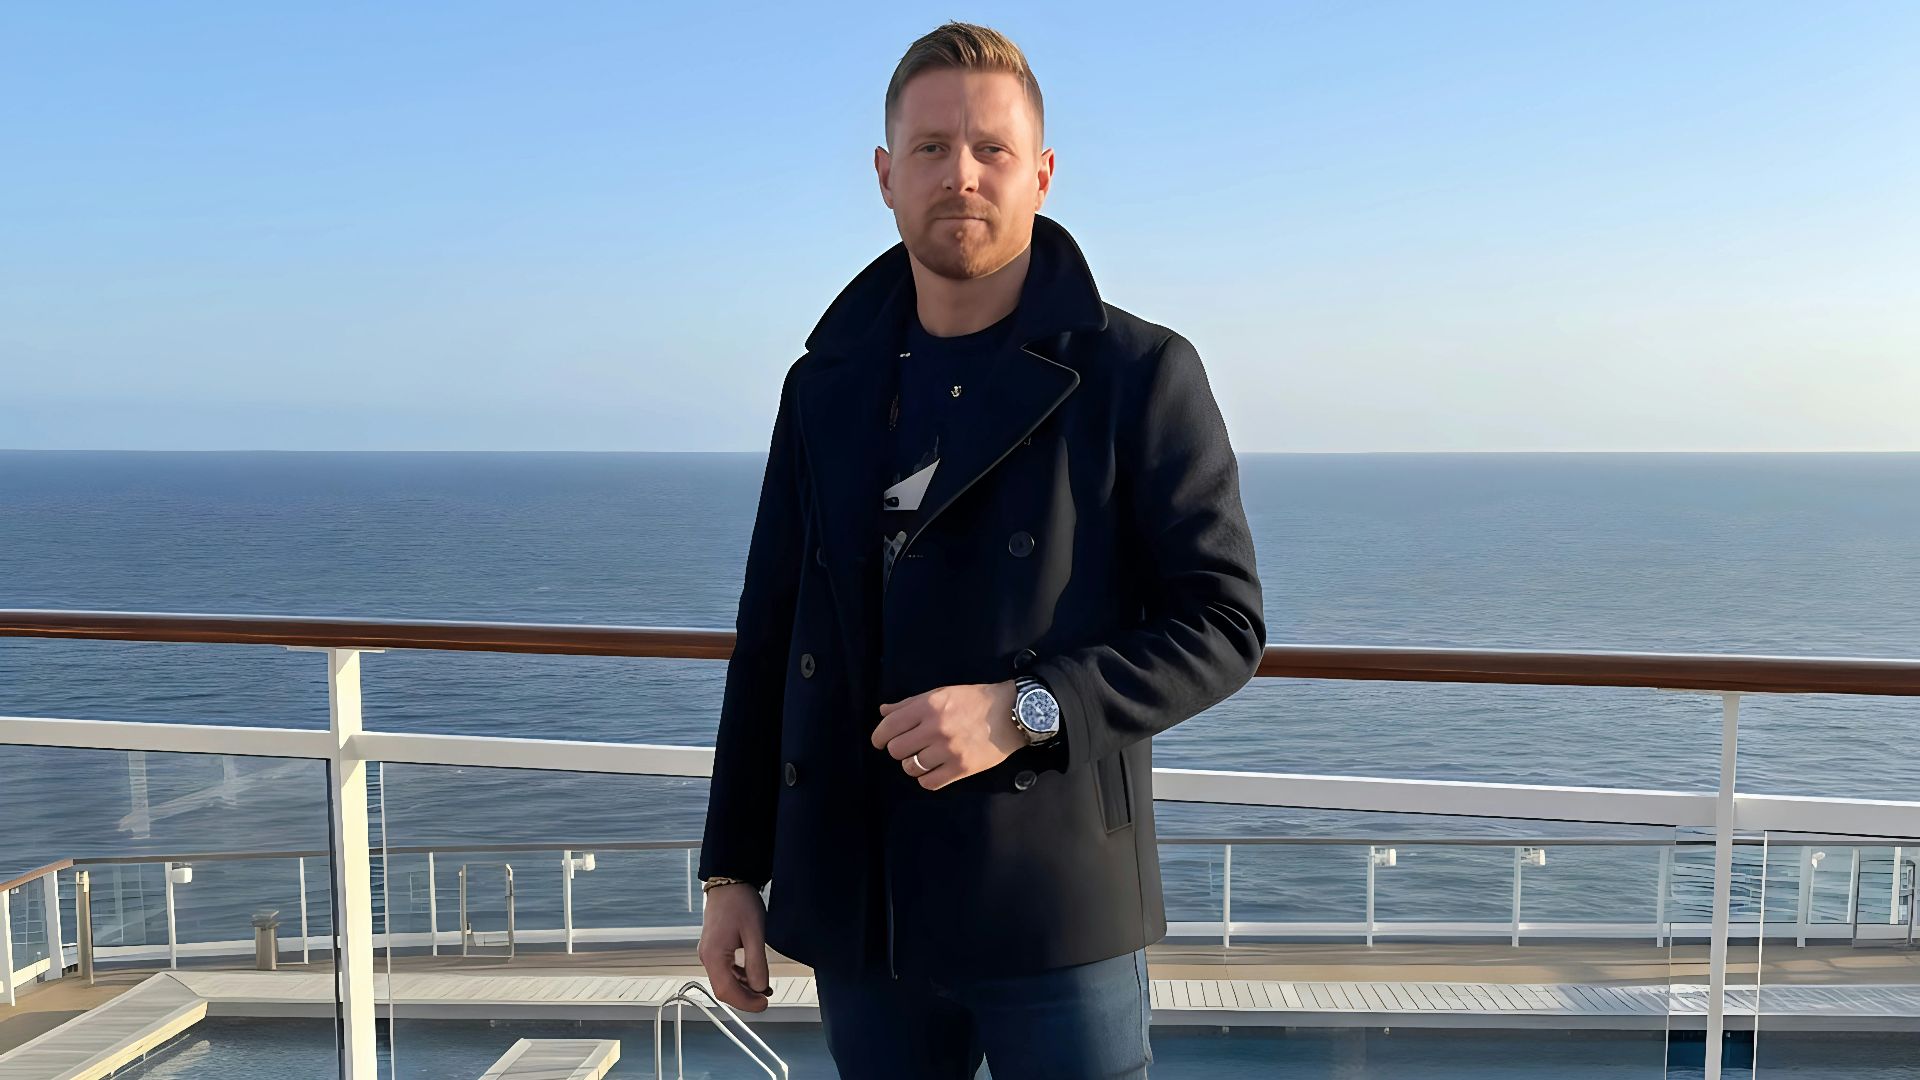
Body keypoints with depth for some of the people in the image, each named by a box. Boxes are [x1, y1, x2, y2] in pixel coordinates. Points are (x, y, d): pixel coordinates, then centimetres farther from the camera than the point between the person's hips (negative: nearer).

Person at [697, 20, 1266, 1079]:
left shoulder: (1139, 375, -4)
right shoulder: (825, 386, 8)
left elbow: (1224, 620, -6)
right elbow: (771, 638, 9)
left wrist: (1025, 708, -20)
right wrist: (732, 870, 8)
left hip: (1055, 911, -3)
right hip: (856, 910, 4)